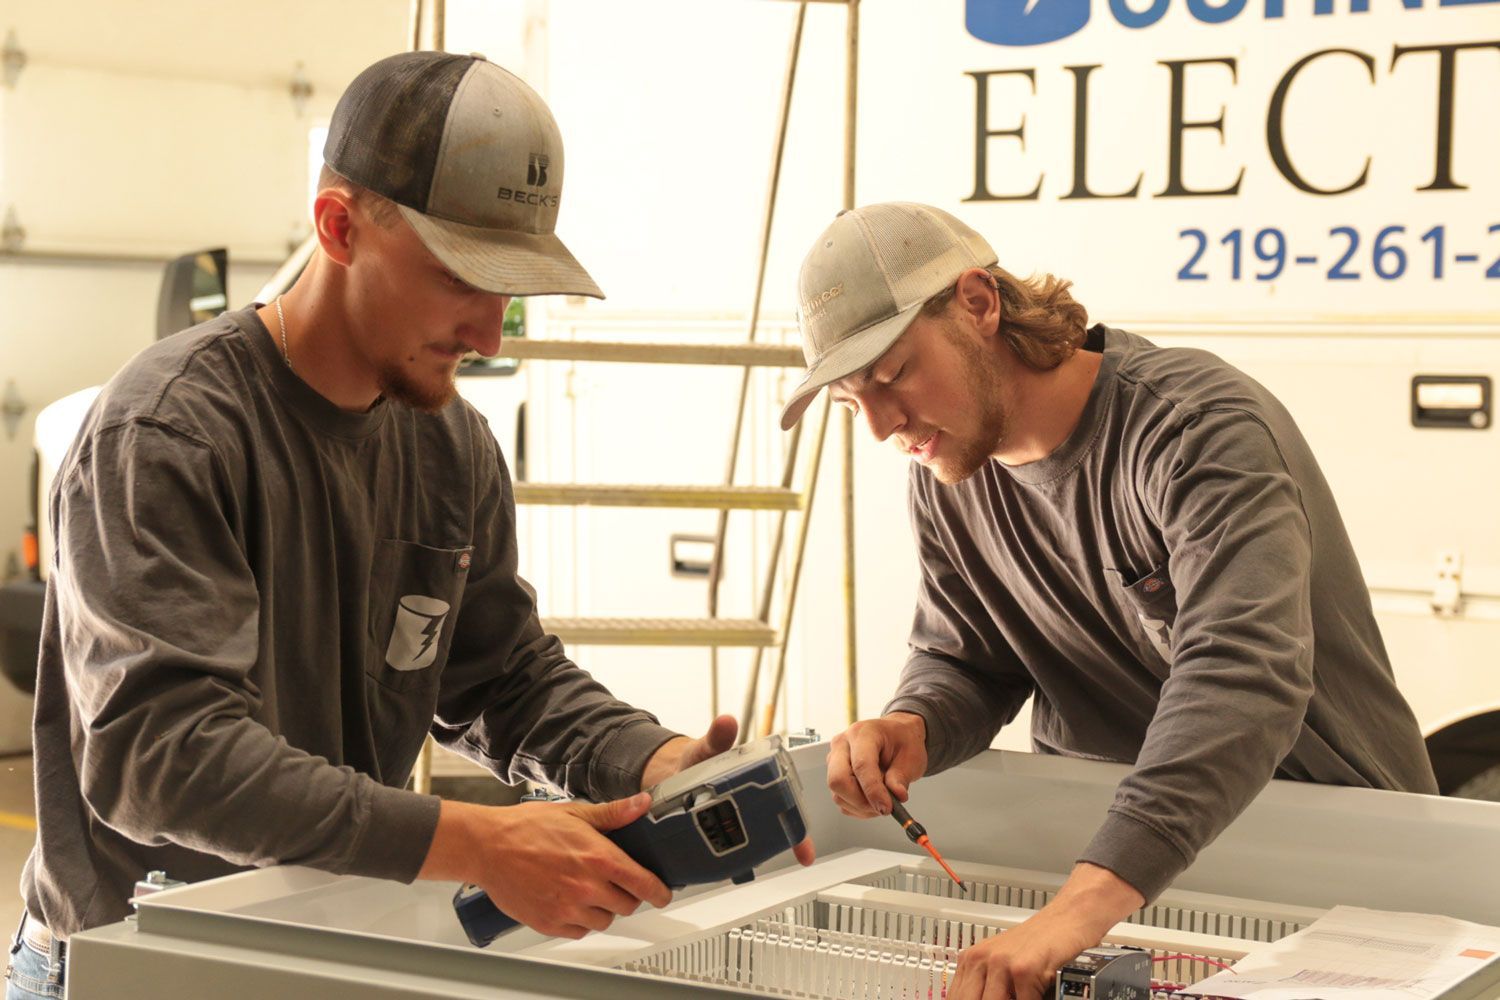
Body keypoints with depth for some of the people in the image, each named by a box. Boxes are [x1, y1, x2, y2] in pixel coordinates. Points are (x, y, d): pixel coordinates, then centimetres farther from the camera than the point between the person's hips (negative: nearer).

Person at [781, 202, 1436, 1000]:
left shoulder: (1200, 430, -23)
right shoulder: (946, 471, 1)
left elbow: (1242, 678, -37)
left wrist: (1083, 904, -49)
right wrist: (912, 727, -15)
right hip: (1106, 838, 5)